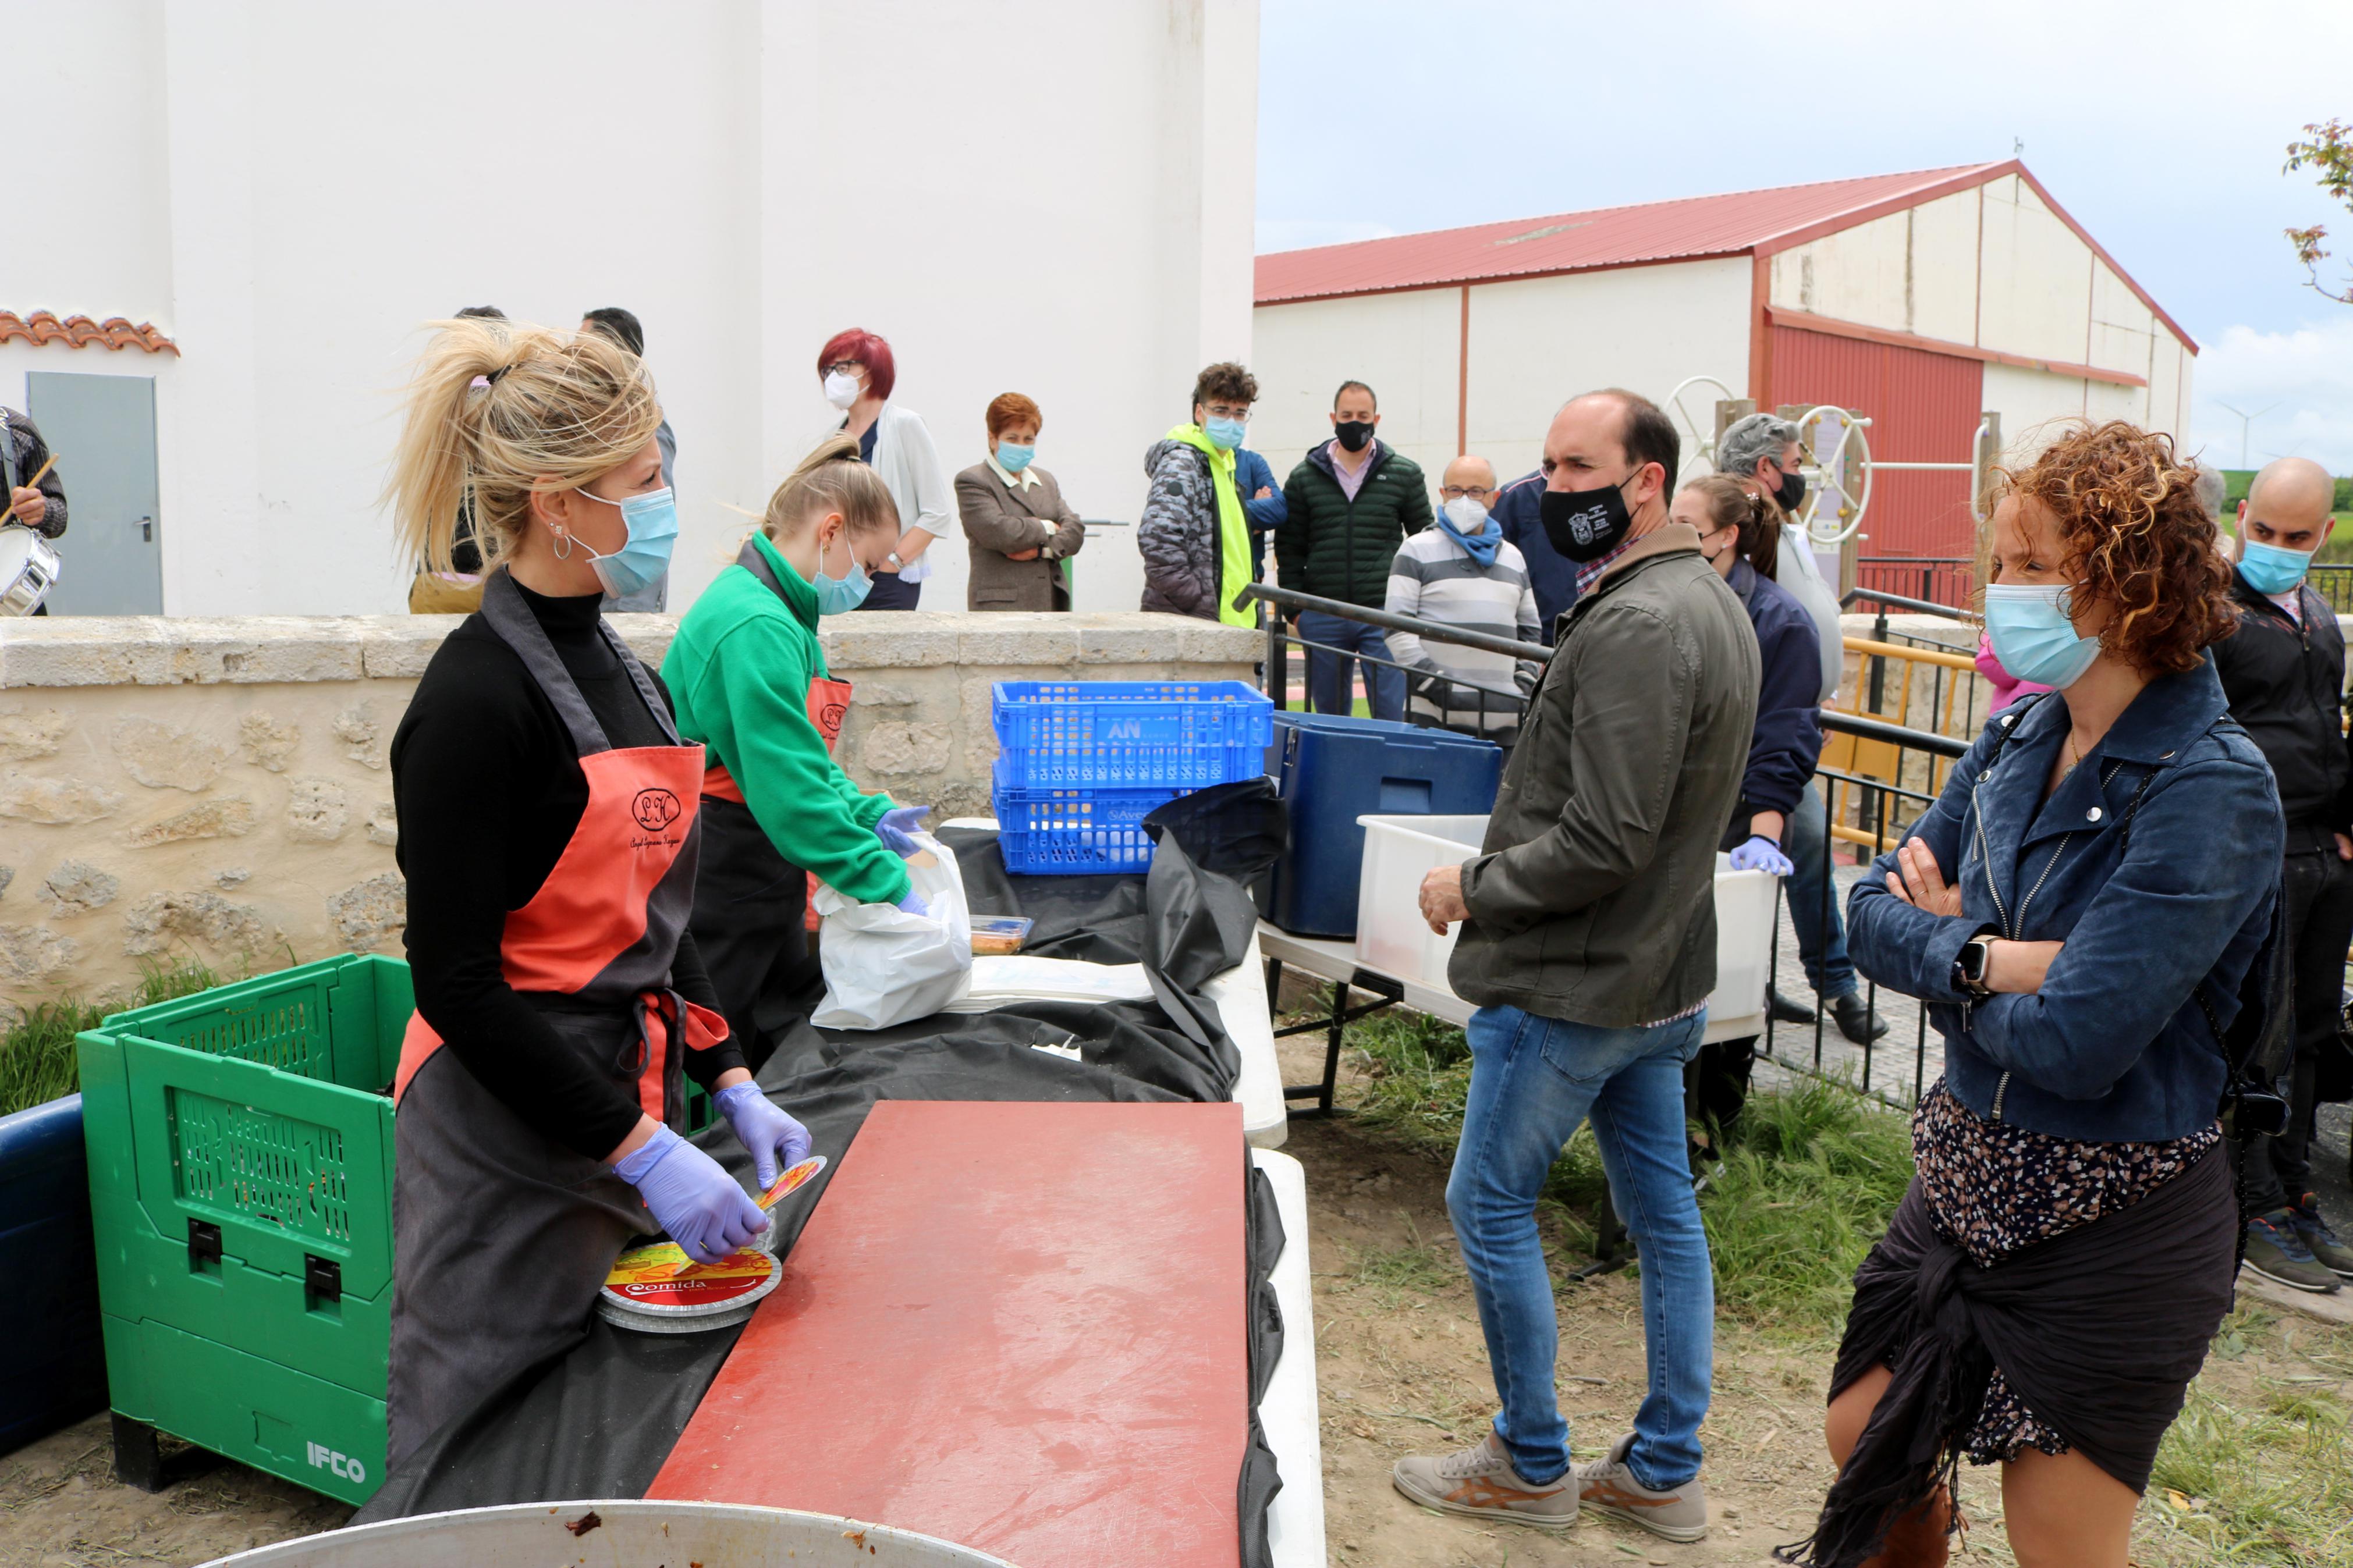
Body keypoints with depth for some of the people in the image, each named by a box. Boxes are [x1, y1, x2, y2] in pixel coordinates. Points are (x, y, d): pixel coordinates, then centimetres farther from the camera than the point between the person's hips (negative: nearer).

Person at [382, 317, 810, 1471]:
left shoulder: (616, 668, 9)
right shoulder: (481, 694, -18)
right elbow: (456, 981, -19)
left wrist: (730, 1082, 9)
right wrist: (644, 1152, -20)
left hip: (631, 1107, 8)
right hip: (512, 1140, -8)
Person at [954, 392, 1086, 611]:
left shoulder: (1046, 480, 22)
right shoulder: (971, 482, 1)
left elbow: (1075, 530, 11)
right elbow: (999, 532, -14)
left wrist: (1043, 550, -9)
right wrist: (1046, 528, 1)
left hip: (1052, 601, 6)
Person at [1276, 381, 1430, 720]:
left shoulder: (1405, 474, 7)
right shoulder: (1304, 477, 9)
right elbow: (1289, 548, 9)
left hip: (1384, 615, -1)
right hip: (1322, 616, 2)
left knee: (1391, 714, -3)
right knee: (1328, 713, 10)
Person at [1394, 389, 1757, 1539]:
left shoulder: (1634, 627, -23)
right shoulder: (1715, 603, 10)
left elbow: (1602, 845, -27)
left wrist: (1472, 888, -13)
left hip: (1572, 987, -10)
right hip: (1665, 976, 10)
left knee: (1489, 1206, 6)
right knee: (1663, 1209, 15)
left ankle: (1530, 1467, 20)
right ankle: (1665, 1473, 28)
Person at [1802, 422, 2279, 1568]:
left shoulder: (2210, 786, -22)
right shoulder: (2020, 738, 1)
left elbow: (2075, 1040, -28)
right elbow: (1875, 911, -1)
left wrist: (1939, 944, -11)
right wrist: (1986, 957, -20)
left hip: (2111, 1235, -6)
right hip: (1968, 1181, 7)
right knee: (1866, 1445, 20)